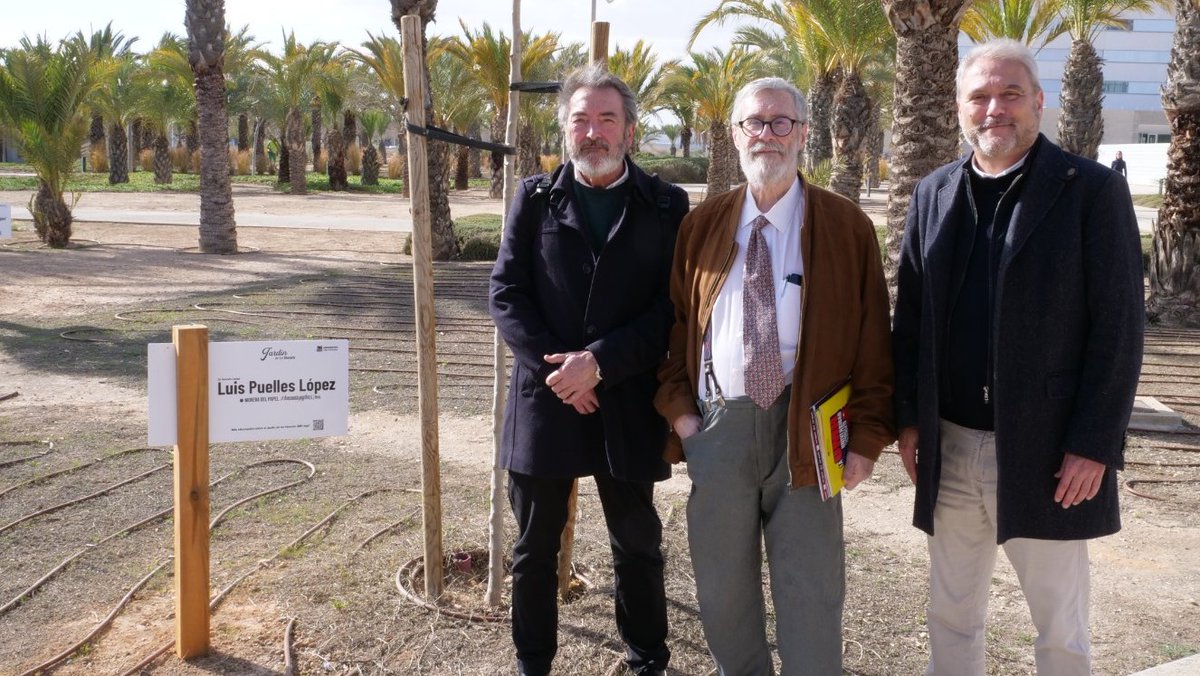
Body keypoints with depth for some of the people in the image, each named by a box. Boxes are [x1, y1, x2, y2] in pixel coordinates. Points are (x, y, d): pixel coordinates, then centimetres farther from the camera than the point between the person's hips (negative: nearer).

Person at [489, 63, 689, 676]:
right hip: (544, 398, 1)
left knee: (637, 546, 13)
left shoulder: (665, 205, 1)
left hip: (627, 403, -1)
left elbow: (672, 305, -6)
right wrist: (553, 366, -13)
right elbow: (506, 292, -1)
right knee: (535, 548, 13)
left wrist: (599, 362, -16)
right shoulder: (534, 198, 5)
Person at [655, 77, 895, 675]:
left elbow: (872, 339, -2)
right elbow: (675, 323, 11)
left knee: (811, 592, 5)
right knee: (723, 588, 15)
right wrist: (679, 407, 0)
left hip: (807, 429, -2)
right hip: (719, 425, 3)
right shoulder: (701, 226, 7)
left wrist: (868, 438, -6)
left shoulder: (846, 226, -1)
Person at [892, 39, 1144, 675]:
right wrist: (908, 418, 5)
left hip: (1045, 451, -4)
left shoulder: (1092, 190, -6)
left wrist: (1094, 446, -13)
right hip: (949, 449, 4)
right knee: (950, 615, 16)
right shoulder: (933, 194, 7)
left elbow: (1118, 330, -9)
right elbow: (911, 316, 10)